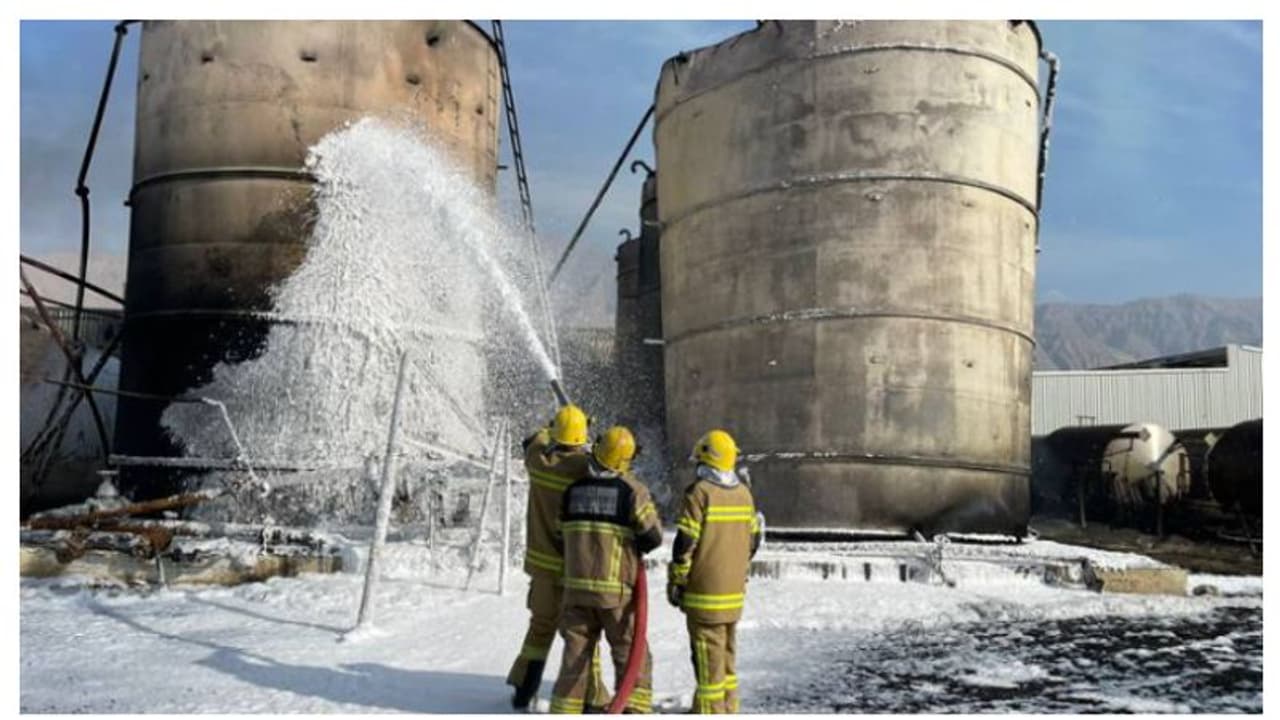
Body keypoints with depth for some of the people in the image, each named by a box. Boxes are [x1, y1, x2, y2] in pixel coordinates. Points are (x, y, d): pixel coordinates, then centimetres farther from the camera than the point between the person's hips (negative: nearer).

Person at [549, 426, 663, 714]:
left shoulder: (572, 488, 3)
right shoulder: (633, 490, -9)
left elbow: (560, 537, 10)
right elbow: (653, 536, -7)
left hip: (576, 586, 4)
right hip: (616, 589, -3)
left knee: (575, 654, 14)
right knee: (632, 655, 8)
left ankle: (564, 711, 16)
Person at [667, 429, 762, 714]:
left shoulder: (699, 492, -13)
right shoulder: (744, 493, 7)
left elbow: (685, 542, -16)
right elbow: (753, 539, 13)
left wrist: (676, 581, -6)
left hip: (705, 590, -7)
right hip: (734, 591, 7)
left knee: (708, 653, -1)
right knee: (726, 649, 17)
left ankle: (710, 710, 3)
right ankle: (728, 707, 25)